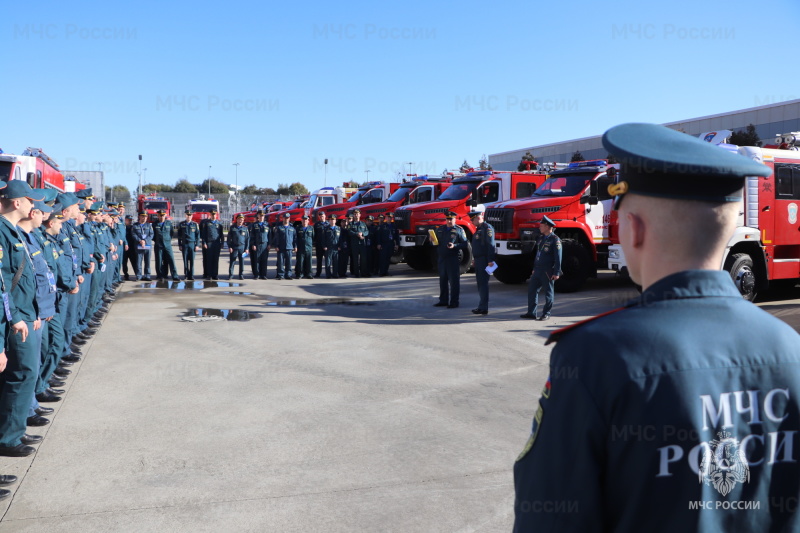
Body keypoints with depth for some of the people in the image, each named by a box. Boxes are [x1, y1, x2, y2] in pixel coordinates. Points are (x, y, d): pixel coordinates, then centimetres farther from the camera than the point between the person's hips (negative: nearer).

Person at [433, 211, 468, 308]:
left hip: (453, 259, -5)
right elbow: (435, 241, 22)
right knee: (443, 280, 11)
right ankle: (443, 300, 21)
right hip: (442, 258, 5)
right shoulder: (440, 229, 15)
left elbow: (465, 244, -3)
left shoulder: (459, 230, 0)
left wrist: (454, 246, -18)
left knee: (454, 281, -3)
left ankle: (454, 302, 2)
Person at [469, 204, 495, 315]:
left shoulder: (487, 228, -13)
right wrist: (475, 260, 23)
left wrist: (490, 260, -26)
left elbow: (491, 245, -21)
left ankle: (483, 308, -7)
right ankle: (481, 306, 21)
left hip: (484, 260, -10)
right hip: (478, 260, 10)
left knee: (483, 284, -9)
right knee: (480, 284, 14)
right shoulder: (478, 229, 19)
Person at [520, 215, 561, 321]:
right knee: (532, 289, 7)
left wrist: (556, 272, -17)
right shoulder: (540, 238, 15)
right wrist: (534, 268, 21)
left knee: (548, 292, 2)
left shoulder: (555, 239, -10)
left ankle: (546, 314, 10)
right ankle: (531, 313, 15)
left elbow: (558, 257, -13)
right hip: (538, 270, 8)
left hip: (548, 271, -8)